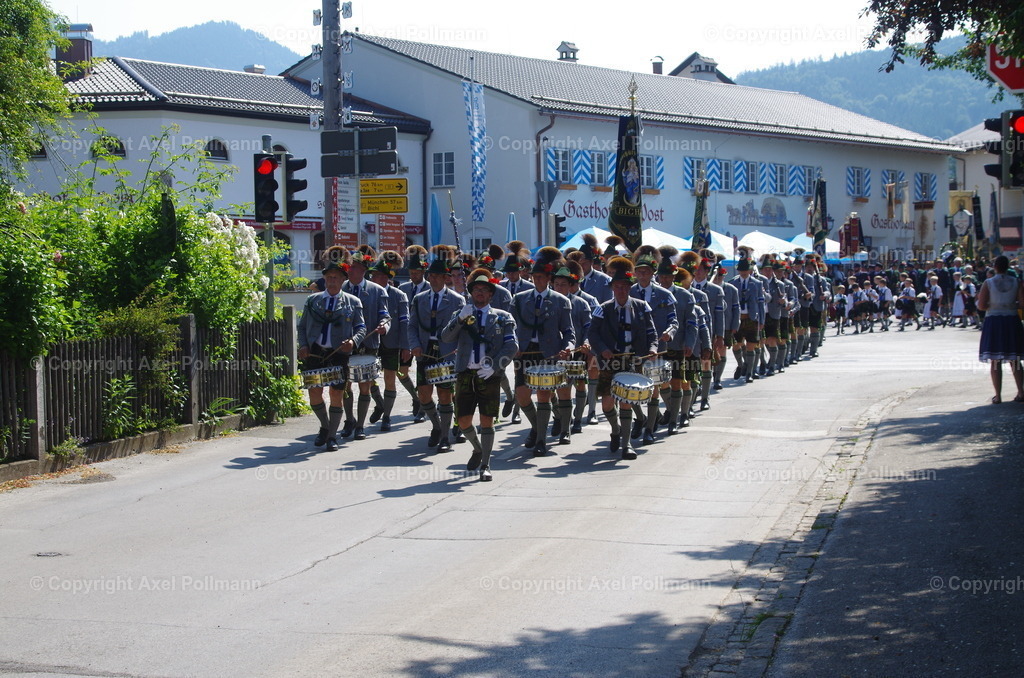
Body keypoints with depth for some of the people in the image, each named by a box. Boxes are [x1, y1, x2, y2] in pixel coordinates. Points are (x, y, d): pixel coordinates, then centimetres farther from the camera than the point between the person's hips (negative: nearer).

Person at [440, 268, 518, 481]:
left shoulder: (502, 317, 9)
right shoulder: (462, 315, 15)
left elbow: (512, 346, -1)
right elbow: (446, 338, -1)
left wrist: (494, 366, -14)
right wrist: (461, 319, -15)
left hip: (489, 375, -2)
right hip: (465, 373, 2)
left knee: (487, 420, -4)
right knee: (464, 420, 3)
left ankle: (485, 464, 5)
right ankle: (477, 449, 31)